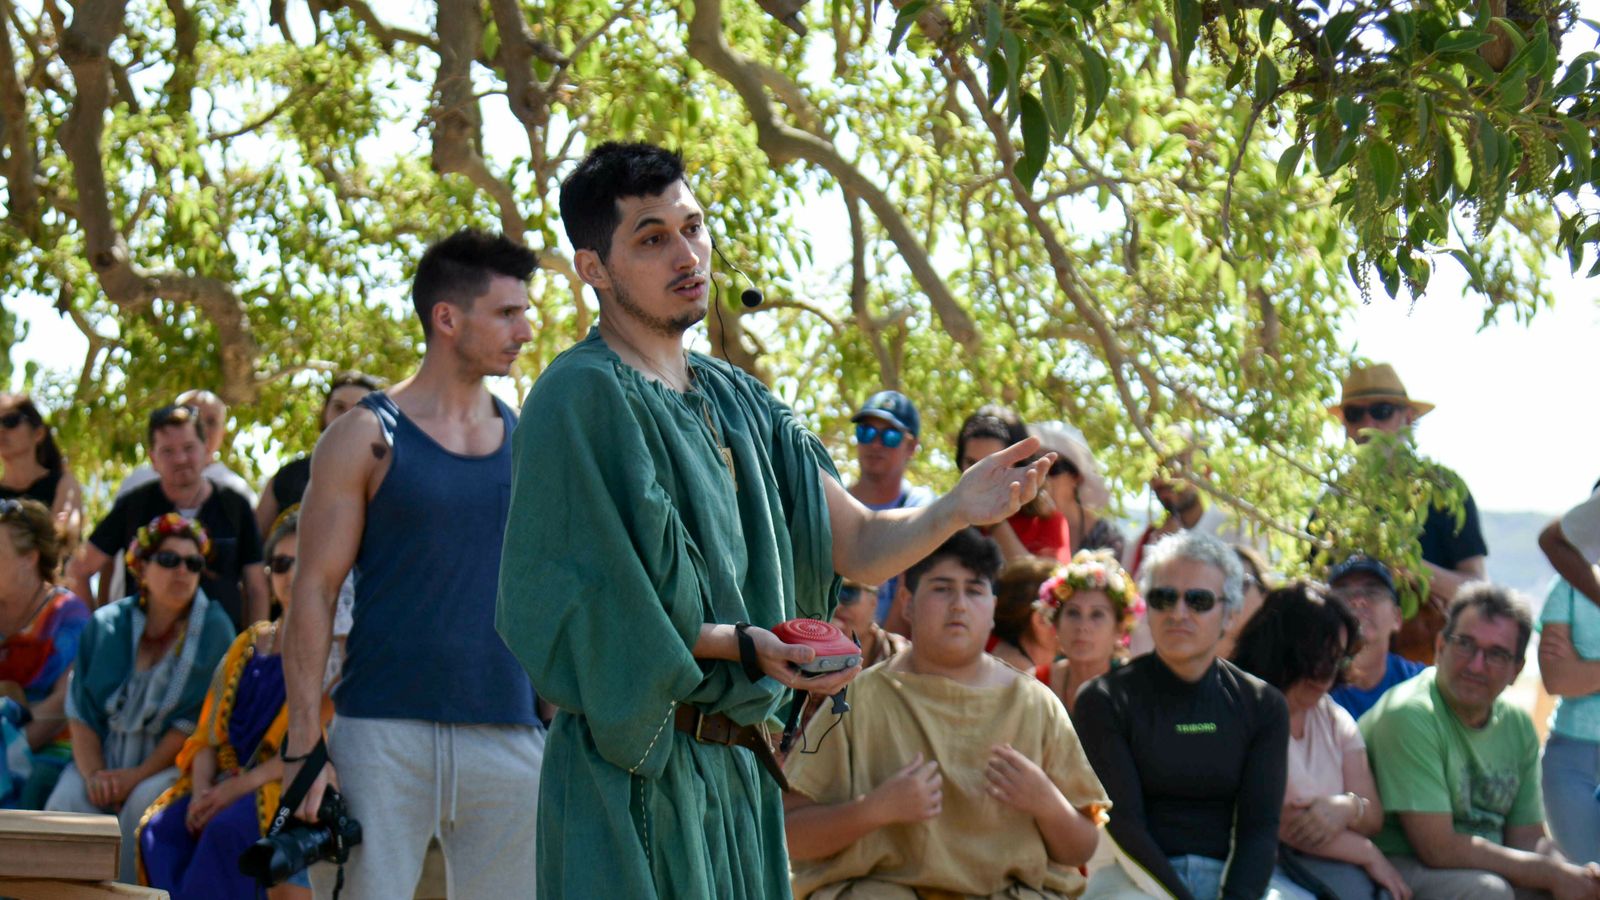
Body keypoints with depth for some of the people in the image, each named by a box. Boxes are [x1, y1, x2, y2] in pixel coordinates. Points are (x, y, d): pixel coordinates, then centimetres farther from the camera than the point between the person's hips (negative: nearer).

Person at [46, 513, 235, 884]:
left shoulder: (213, 630, -1)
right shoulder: (106, 625, 9)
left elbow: (197, 721, -8)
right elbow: (79, 711, 6)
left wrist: (136, 776, -15)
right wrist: (93, 774, -12)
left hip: (173, 766, -2)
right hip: (103, 759, 2)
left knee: (144, 801, -35)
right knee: (66, 803, -28)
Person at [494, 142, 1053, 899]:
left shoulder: (735, 402, 15)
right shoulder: (584, 396, -9)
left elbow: (858, 546, 13)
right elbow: (595, 602, -15)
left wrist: (955, 509, -6)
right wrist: (739, 646, -26)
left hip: (737, 771, 7)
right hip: (636, 770, -7)